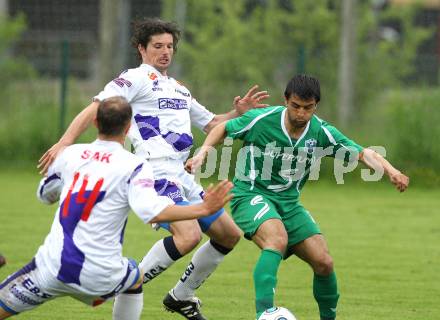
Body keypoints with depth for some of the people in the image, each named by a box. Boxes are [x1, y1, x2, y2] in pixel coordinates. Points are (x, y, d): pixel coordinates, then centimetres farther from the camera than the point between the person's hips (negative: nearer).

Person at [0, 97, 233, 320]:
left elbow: (44, 194, 24)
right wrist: (203, 209, -17)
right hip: (99, 275, -1)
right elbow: (153, 211, -22)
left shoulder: (70, 154, 6)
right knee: (135, 280, 32)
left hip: (52, 265, 1)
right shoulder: (134, 167, -6)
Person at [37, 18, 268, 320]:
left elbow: (212, 124, 31)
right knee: (188, 236, -29)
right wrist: (65, 143, -23)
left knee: (230, 235, 12)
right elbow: (96, 108, -10)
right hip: (158, 172, -9)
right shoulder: (136, 78, -1)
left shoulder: (179, 89, 25)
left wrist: (238, 112, 11)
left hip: (182, 175, 9)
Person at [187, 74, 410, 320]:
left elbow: (363, 153, -7)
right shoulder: (261, 120, -14)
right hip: (252, 195, -5)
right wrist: (203, 152, -12)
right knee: (278, 239, -35)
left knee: (324, 262, -6)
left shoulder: (321, 132, -6)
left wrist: (390, 171, -25)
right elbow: (224, 129, 3)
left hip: (289, 202, 5)